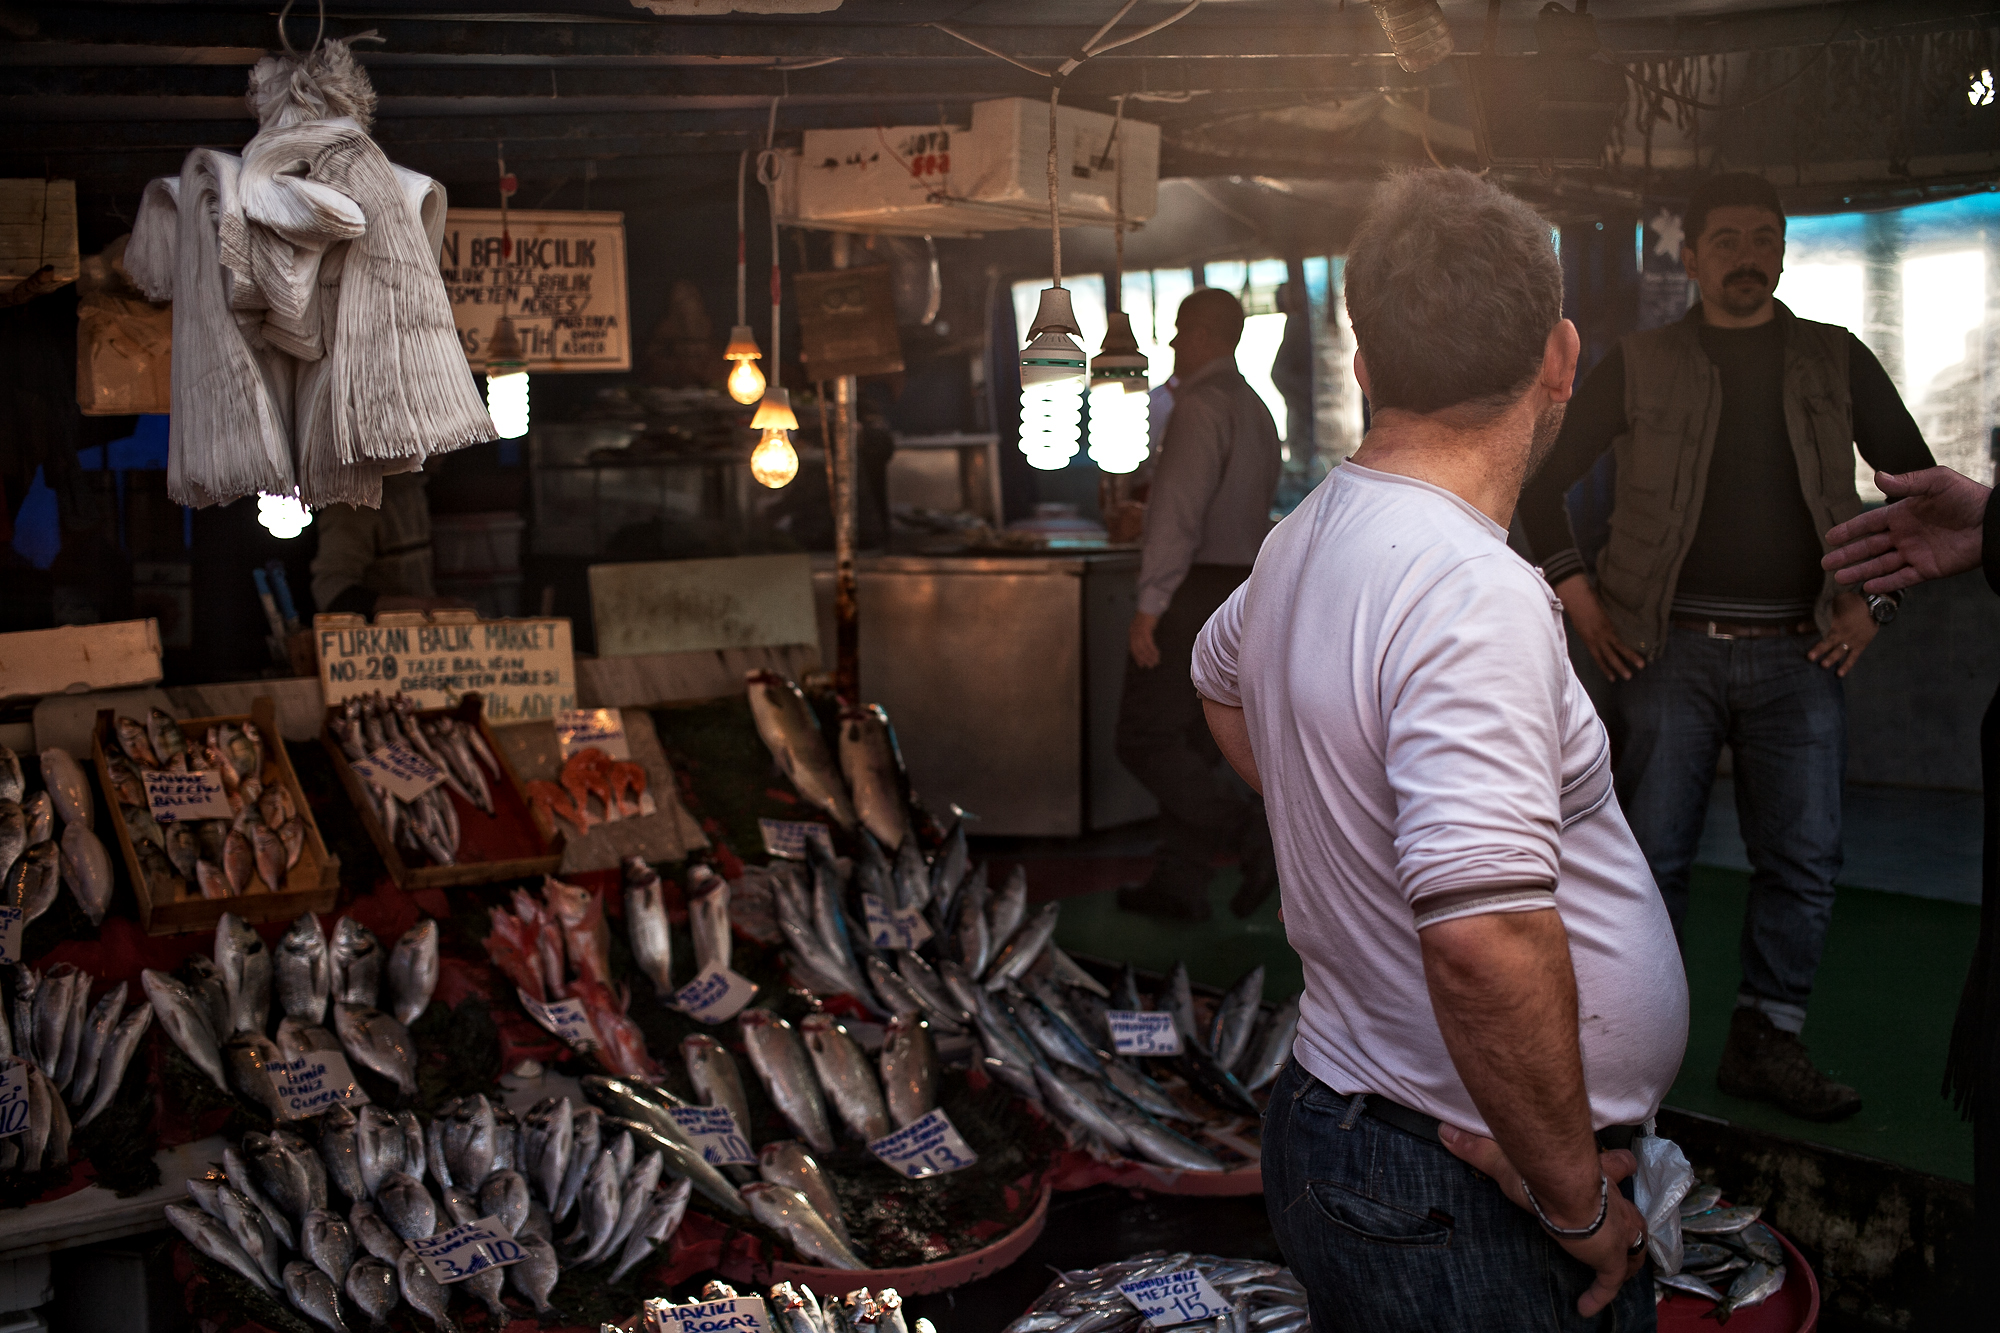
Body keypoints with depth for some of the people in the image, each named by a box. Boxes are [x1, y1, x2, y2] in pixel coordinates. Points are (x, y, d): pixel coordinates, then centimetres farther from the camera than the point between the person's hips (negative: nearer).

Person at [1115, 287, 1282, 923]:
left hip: (1191, 589, -9)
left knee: (1145, 741, -5)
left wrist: (1151, 603, -22)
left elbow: (1179, 509, -22)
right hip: (1240, 584, 9)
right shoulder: (1256, 409, 15)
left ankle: (1256, 838, -12)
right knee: (1193, 740, 13)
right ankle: (1179, 884, 16)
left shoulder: (1201, 406, -15)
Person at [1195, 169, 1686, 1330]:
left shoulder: (1306, 539, 4)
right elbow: (1487, 938, -34)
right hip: (1468, 1213, -9)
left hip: (1333, 1110, 9)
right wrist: (1575, 1200, -21)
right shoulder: (1476, 594, -25)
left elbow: (1221, 676, 27)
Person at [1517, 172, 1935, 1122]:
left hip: (1798, 654, 2)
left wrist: (1870, 598, 5)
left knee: (1802, 856, 1)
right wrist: (1578, 598, 0)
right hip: (1669, 649, -2)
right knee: (1652, 853, -1)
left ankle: (1767, 1041, 13)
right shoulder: (1641, 366, 5)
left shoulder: (1835, 360, 10)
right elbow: (1543, 479, 8)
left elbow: (1918, 482, 14)